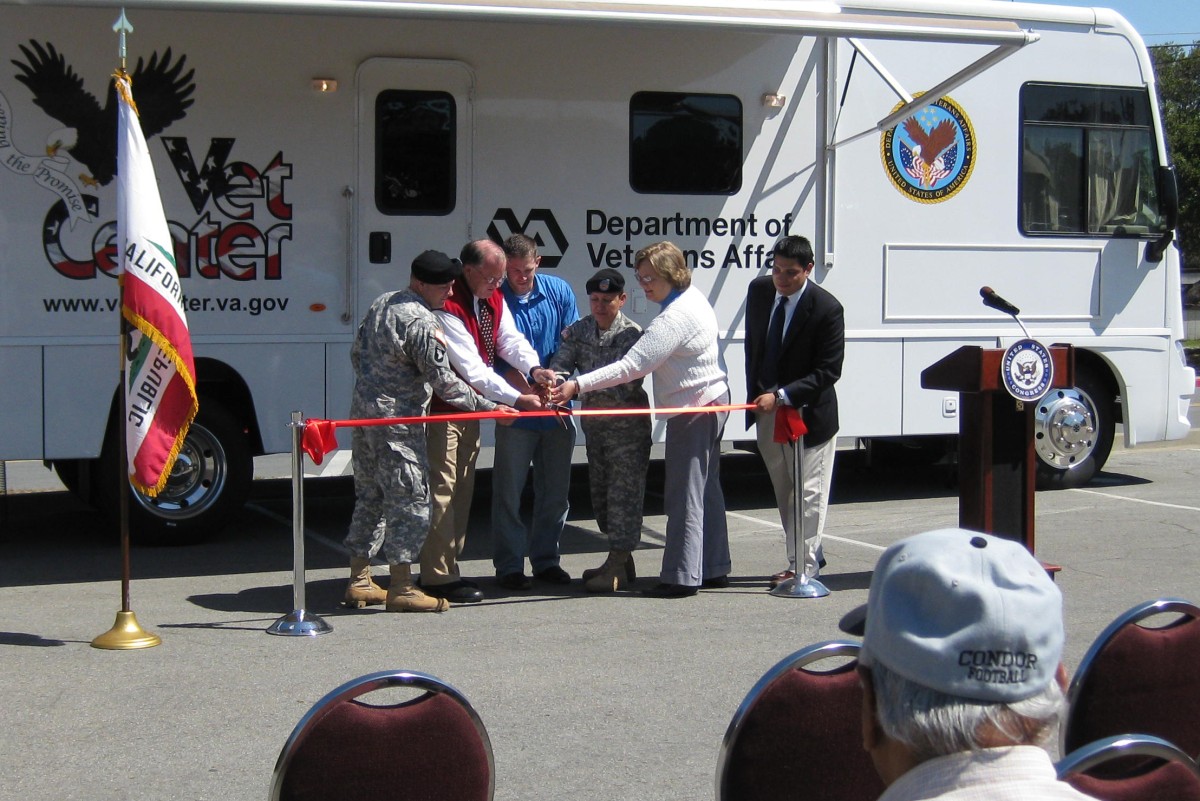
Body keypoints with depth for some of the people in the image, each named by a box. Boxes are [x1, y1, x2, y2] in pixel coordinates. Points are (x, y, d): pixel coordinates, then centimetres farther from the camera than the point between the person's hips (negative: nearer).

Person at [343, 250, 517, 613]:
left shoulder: (381, 304, 10)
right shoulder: (422, 323, -18)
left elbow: (357, 354, 19)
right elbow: (444, 382, -15)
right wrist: (489, 407, -7)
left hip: (363, 411, 10)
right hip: (397, 420, -9)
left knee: (370, 496, 15)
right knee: (410, 500, -3)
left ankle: (359, 581, 20)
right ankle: (401, 588, 0)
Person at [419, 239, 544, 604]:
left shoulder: (493, 298, 5)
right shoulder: (447, 307, -25)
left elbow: (510, 339, -2)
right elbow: (472, 369, -28)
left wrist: (534, 369, -22)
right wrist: (517, 399, -28)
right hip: (442, 409, -10)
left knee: (462, 489, 13)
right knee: (442, 488, -9)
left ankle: (448, 568, 21)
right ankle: (438, 577, -6)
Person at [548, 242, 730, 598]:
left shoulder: (676, 317, -25)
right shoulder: (692, 298, 9)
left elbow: (632, 365, -32)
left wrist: (578, 385, -34)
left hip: (693, 412, -11)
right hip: (712, 401, 11)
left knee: (684, 496, -6)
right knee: (706, 491, 16)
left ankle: (682, 577, -1)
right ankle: (714, 569, 24)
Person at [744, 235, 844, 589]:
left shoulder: (826, 308, -19)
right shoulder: (759, 290, -1)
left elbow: (828, 371, -19)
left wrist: (781, 396, -27)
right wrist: (755, 394, 10)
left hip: (808, 412, -6)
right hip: (766, 408, 6)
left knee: (808, 492, 0)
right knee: (784, 490, 15)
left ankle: (804, 565, 8)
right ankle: (809, 557, 27)